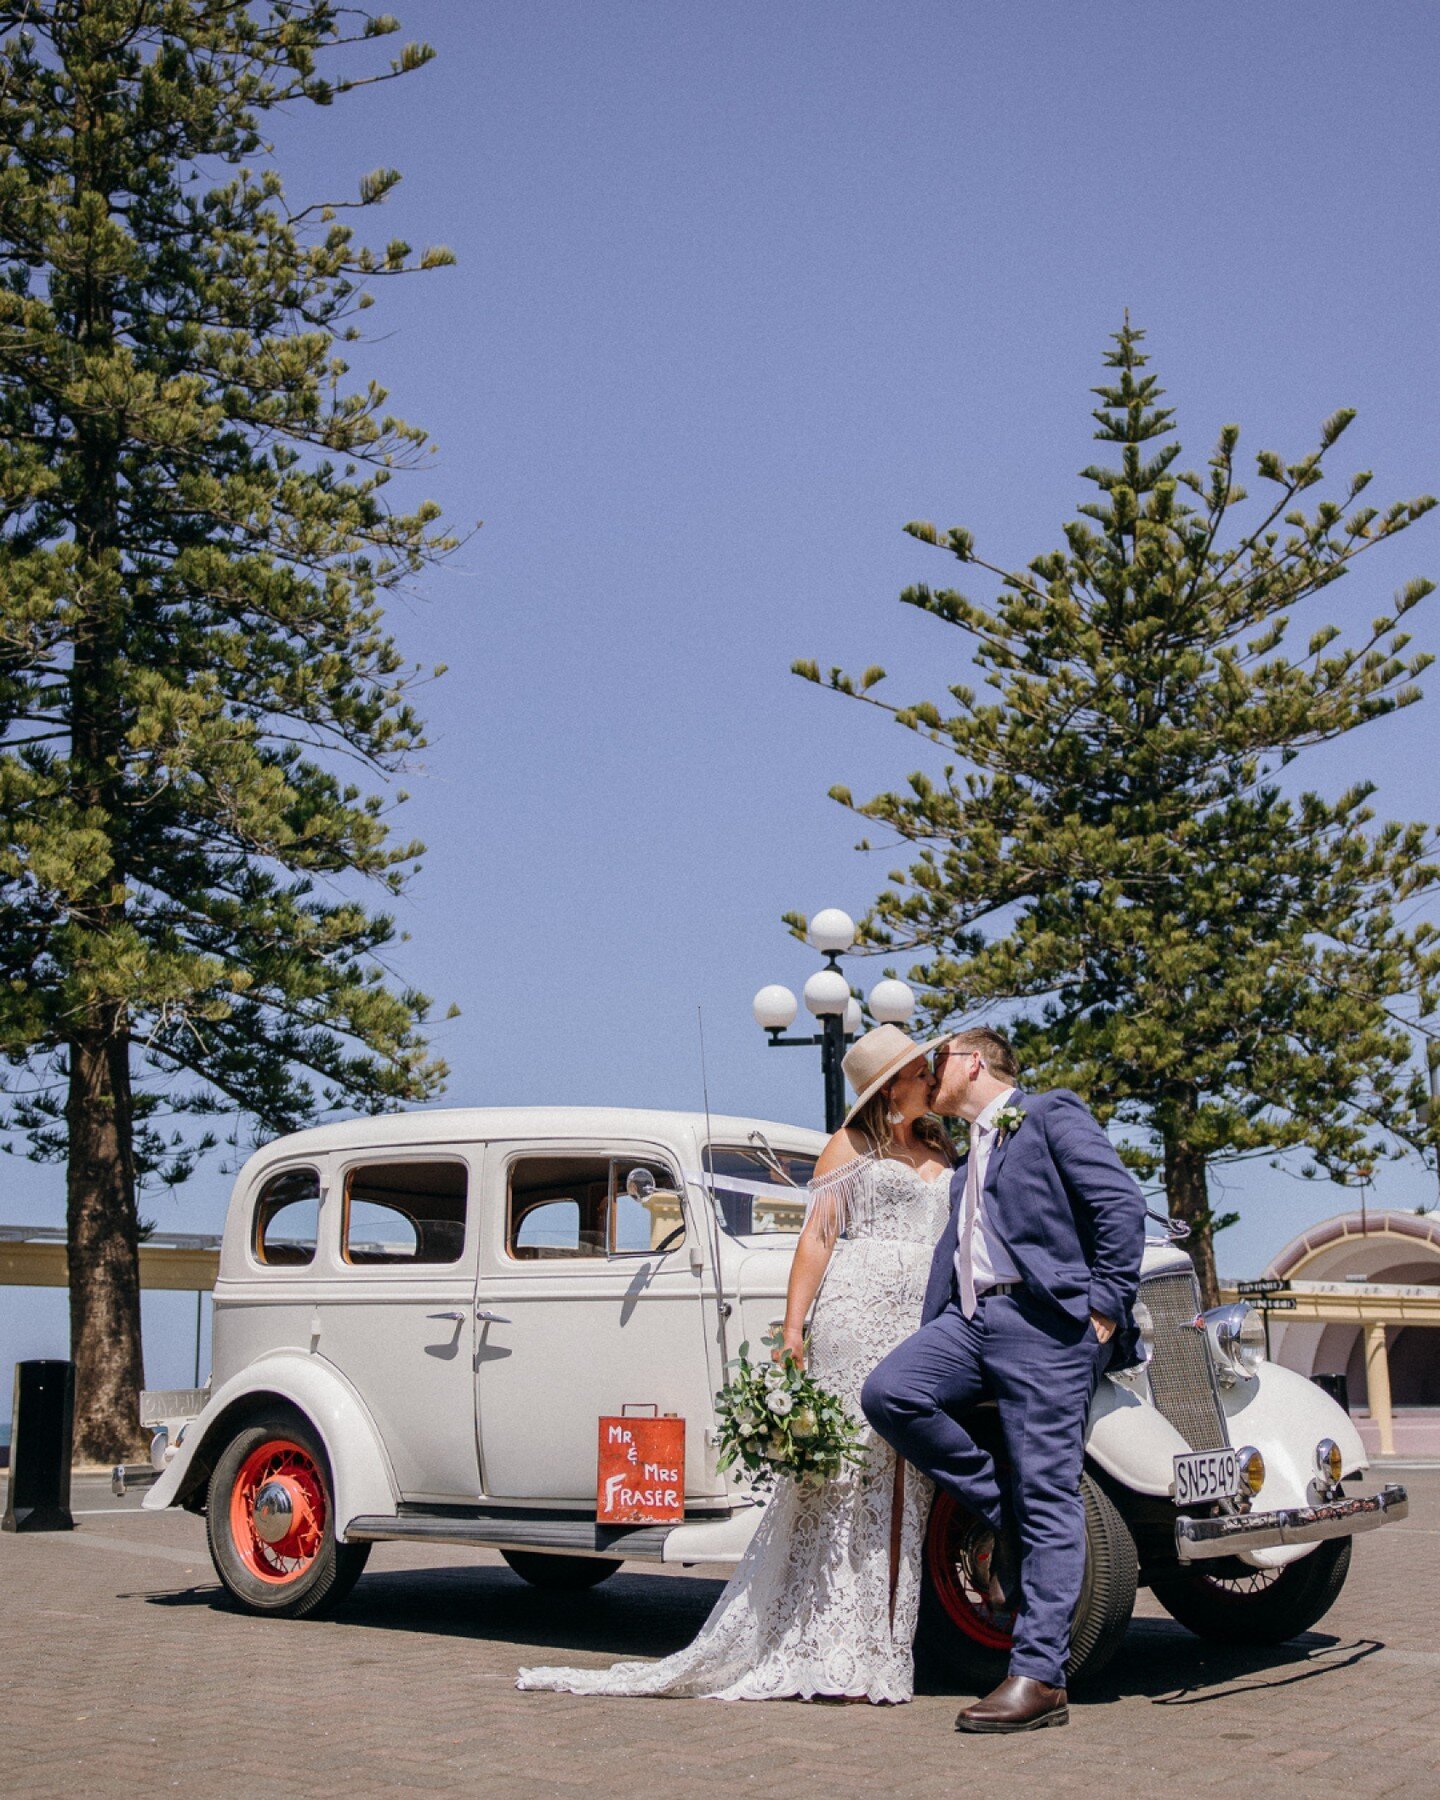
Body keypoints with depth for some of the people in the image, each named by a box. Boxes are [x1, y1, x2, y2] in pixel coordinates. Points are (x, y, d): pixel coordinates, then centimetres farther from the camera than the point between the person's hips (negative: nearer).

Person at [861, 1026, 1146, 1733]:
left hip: (1045, 1319, -8)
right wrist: (930, 1345, 14)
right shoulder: (968, 1162, 30)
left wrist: (1105, 1306, -12)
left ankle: (1038, 1679, -9)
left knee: (1047, 1500, -9)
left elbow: (1120, 1203, -6)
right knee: (888, 1393, -19)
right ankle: (994, 1509, 0)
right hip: (971, 1318, 8)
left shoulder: (1051, 1114, 5)